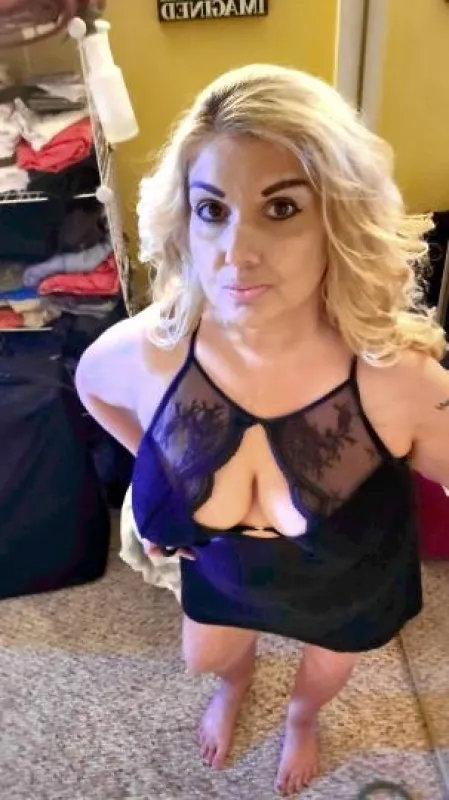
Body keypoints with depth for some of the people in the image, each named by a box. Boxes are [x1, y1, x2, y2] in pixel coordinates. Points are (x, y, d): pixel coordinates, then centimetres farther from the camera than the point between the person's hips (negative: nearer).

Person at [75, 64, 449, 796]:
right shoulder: (144, 352, -32)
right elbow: (91, 385, -6)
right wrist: (160, 462, -5)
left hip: (349, 585, -1)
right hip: (222, 567, 2)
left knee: (328, 668, 32)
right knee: (205, 657, 32)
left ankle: (302, 715, 74)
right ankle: (235, 683, 74)